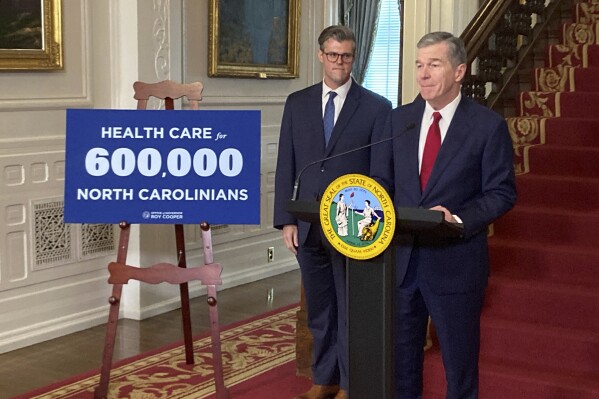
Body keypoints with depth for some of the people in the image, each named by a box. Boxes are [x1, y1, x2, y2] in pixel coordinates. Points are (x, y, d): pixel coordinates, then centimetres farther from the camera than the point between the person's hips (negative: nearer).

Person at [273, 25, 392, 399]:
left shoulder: (377, 107, -2)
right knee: (319, 310, 14)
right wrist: (286, 220, 0)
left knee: (351, 310, 6)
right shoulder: (297, 103, 7)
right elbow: (286, 165, 6)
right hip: (308, 226, 3)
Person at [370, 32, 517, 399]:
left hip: (455, 262, -4)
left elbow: (502, 192, -7)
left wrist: (459, 219, -22)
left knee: (460, 362, 10)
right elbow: (381, 181, 11)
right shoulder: (398, 119, 6)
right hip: (400, 256, 4)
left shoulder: (488, 125, -7)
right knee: (400, 356, 16)